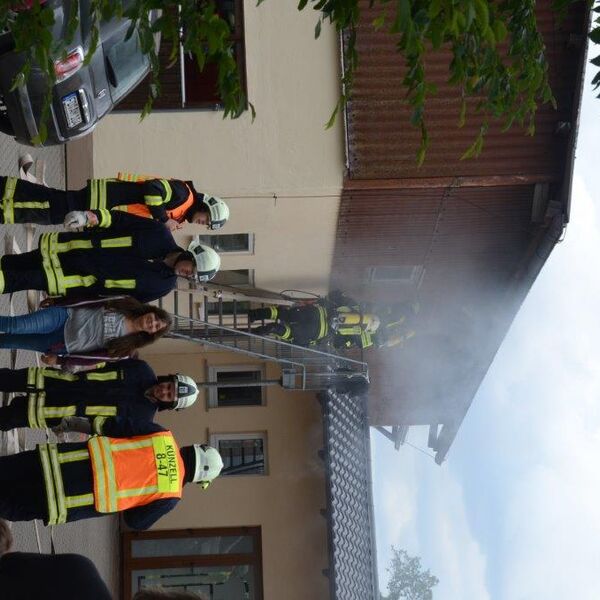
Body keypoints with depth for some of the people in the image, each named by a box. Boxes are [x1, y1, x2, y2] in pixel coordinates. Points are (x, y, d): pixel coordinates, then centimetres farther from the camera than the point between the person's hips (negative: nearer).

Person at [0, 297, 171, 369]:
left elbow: (93, 359, -6)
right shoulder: (125, 305, -1)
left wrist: (60, 361, -9)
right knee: (15, 326, -20)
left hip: (65, 346, -1)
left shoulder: (126, 349, -5)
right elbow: (92, 300, 5)